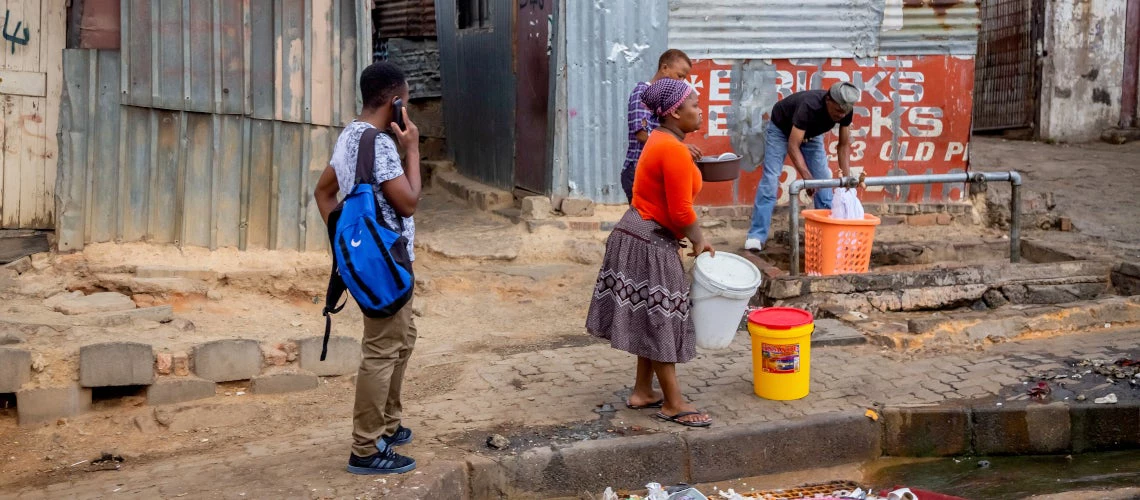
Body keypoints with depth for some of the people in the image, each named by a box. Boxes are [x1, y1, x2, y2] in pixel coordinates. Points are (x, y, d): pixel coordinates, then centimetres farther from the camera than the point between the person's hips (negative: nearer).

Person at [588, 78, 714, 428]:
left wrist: (690, 237, 12)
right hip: (650, 243, -10)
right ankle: (673, 404, 7)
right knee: (660, 321, -2)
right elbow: (681, 211, -21)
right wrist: (698, 241, -6)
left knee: (652, 320, 17)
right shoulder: (675, 151, -21)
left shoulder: (662, 140, 11)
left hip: (641, 235, 10)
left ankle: (642, 392, 26)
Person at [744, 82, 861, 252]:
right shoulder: (809, 106, -42)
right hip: (781, 129, -6)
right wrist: (807, 178, -51)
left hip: (811, 134, 6)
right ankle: (756, 235, -15)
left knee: (824, 180, -3)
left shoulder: (845, 111, -25)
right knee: (770, 180, -15)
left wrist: (847, 177, -26)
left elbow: (844, 145, -15)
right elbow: (793, 146, -42)